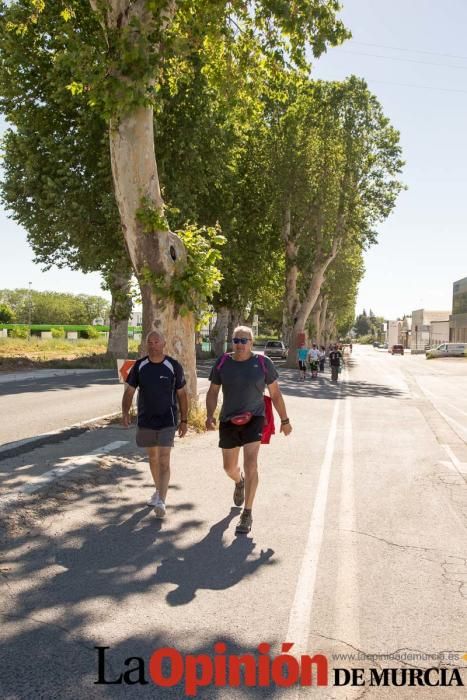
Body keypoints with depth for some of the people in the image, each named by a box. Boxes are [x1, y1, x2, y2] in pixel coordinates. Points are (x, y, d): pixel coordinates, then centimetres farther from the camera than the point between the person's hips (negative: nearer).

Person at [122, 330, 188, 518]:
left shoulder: (174, 366, -8)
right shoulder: (139, 366, -1)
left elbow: (182, 394, -1)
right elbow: (129, 391, 2)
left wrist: (184, 420, -1)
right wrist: (125, 413, -14)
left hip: (167, 421, -3)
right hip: (146, 420, 4)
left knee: (164, 460, -11)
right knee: (153, 458, 18)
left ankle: (161, 502, -11)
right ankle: (159, 490, 37)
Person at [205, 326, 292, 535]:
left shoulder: (263, 363, -6)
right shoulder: (222, 363, -3)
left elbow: (275, 393, 2)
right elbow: (212, 392, 4)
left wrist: (284, 420, 5)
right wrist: (210, 416, -10)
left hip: (254, 418, -3)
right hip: (228, 420, 3)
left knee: (250, 464, -16)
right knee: (229, 467, 16)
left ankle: (247, 514, -1)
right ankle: (239, 482, 54)